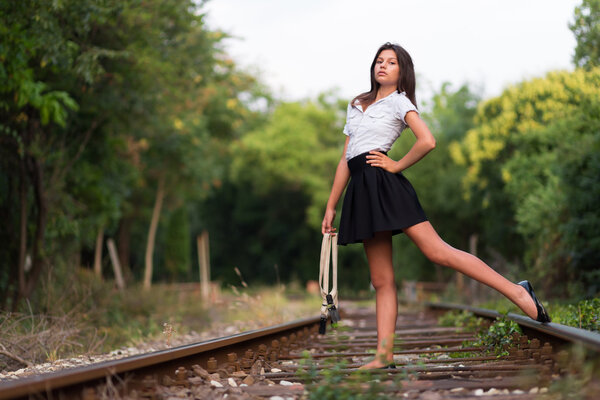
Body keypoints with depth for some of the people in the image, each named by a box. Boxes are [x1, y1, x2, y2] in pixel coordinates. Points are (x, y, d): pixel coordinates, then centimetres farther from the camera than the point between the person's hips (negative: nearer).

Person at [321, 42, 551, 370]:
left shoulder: (398, 101, 4)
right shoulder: (356, 105, 23)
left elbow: (427, 141, -14)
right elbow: (345, 160, 23)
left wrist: (396, 166, -3)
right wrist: (331, 206, 19)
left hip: (384, 183, -6)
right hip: (360, 190, 6)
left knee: (437, 251, -16)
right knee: (381, 280, 4)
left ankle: (516, 291, -14)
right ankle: (384, 355, 3)